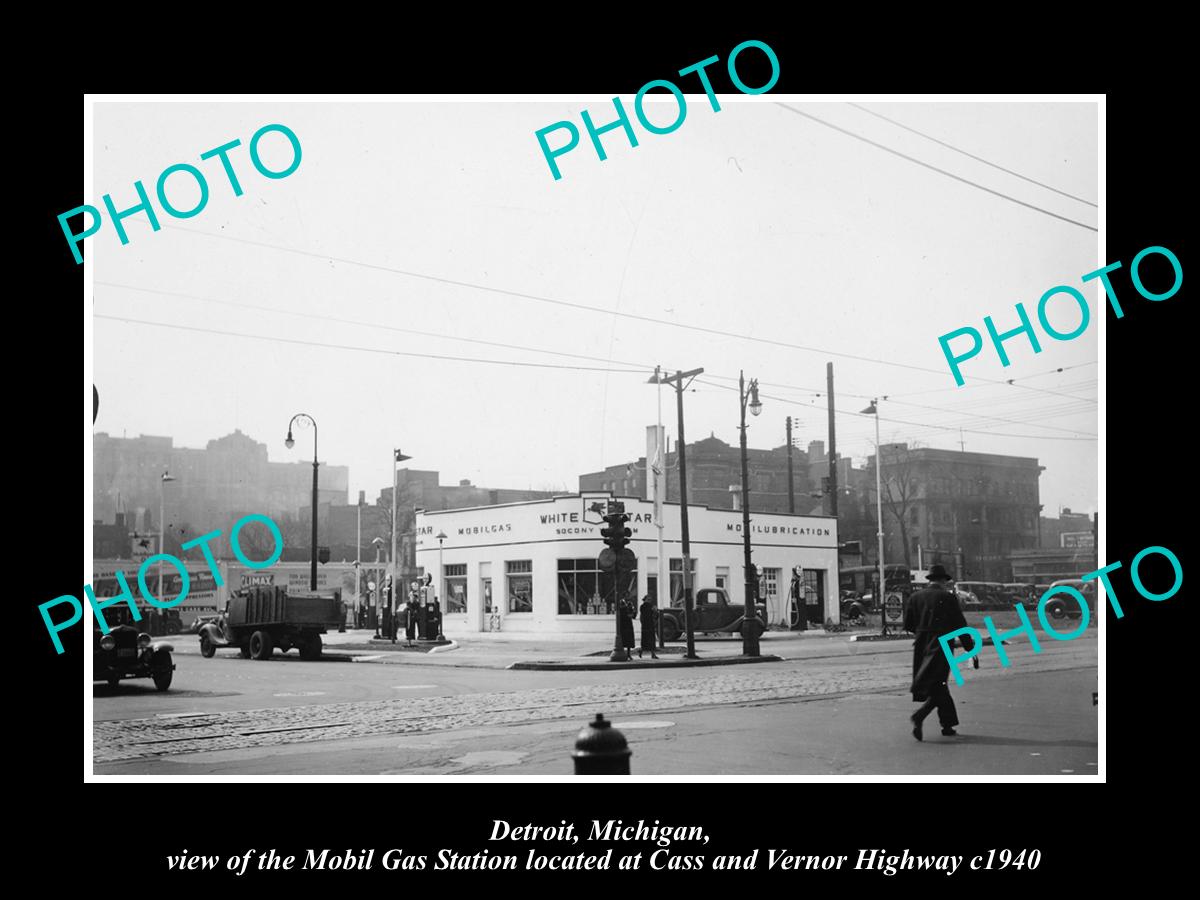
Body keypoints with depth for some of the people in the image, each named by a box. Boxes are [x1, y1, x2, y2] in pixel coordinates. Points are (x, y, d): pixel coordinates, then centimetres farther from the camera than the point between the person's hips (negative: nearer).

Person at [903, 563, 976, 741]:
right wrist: (970, 648, 1)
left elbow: (907, 625, 7)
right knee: (937, 687, -3)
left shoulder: (915, 597, 6)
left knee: (939, 686, 15)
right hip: (941, 646, -5)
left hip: (921, 647, 5)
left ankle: (948, 724, 19)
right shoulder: (948, 598, -6)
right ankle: (919, 716, -22)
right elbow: (960, 625, -5)